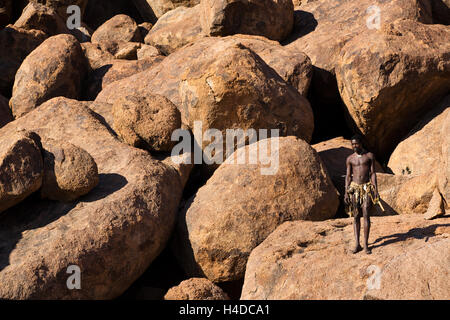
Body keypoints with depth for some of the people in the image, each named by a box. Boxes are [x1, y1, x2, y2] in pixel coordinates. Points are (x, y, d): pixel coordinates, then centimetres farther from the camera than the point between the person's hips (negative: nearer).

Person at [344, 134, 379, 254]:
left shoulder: (370, 156, 4)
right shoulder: (350, 159, 9)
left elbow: (373, 173, 2)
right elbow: (348, 176, 10)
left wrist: (376, 189, -6)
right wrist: (346, 193, 3)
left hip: (366, 187, -2)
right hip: (354, 188, 2)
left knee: (366, 214, -10)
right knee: (356, 216, 1)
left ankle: (366, 244, -6)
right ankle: (357, 244, 3)